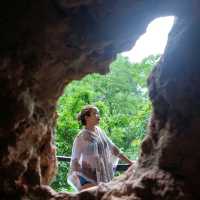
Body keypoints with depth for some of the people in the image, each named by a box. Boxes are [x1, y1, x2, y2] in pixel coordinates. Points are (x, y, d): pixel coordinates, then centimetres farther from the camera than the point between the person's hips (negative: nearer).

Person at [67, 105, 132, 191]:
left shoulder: (99, 131, 6)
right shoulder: (81, 136, -11)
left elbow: (112, 147, 13)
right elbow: (75, 160, -7)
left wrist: (130, 162, 14)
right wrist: (74, 177, -15)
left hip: (104, 177, 6)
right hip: (89, 178, -6)